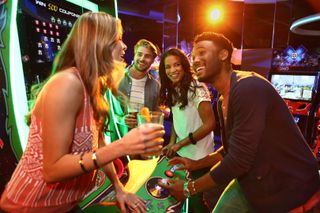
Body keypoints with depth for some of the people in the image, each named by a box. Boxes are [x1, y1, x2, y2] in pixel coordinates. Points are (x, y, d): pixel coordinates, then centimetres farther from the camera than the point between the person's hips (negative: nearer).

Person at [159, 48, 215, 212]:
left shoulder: (196, 89, -19)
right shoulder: (173, 91, 3)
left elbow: (209, 124, -21)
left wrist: (180, 144, -18)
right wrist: (172, 143, -4)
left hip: (198, 156, -6)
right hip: (180, 153, 7)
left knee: (196, 198, 12)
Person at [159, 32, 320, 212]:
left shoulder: (248, 88, -26)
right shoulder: (223, 100, 3)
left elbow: (238, 160, -26)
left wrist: (189, 188, -16)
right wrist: (197, 164, 10)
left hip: (288, 188, -7)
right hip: (252, 182, 7)